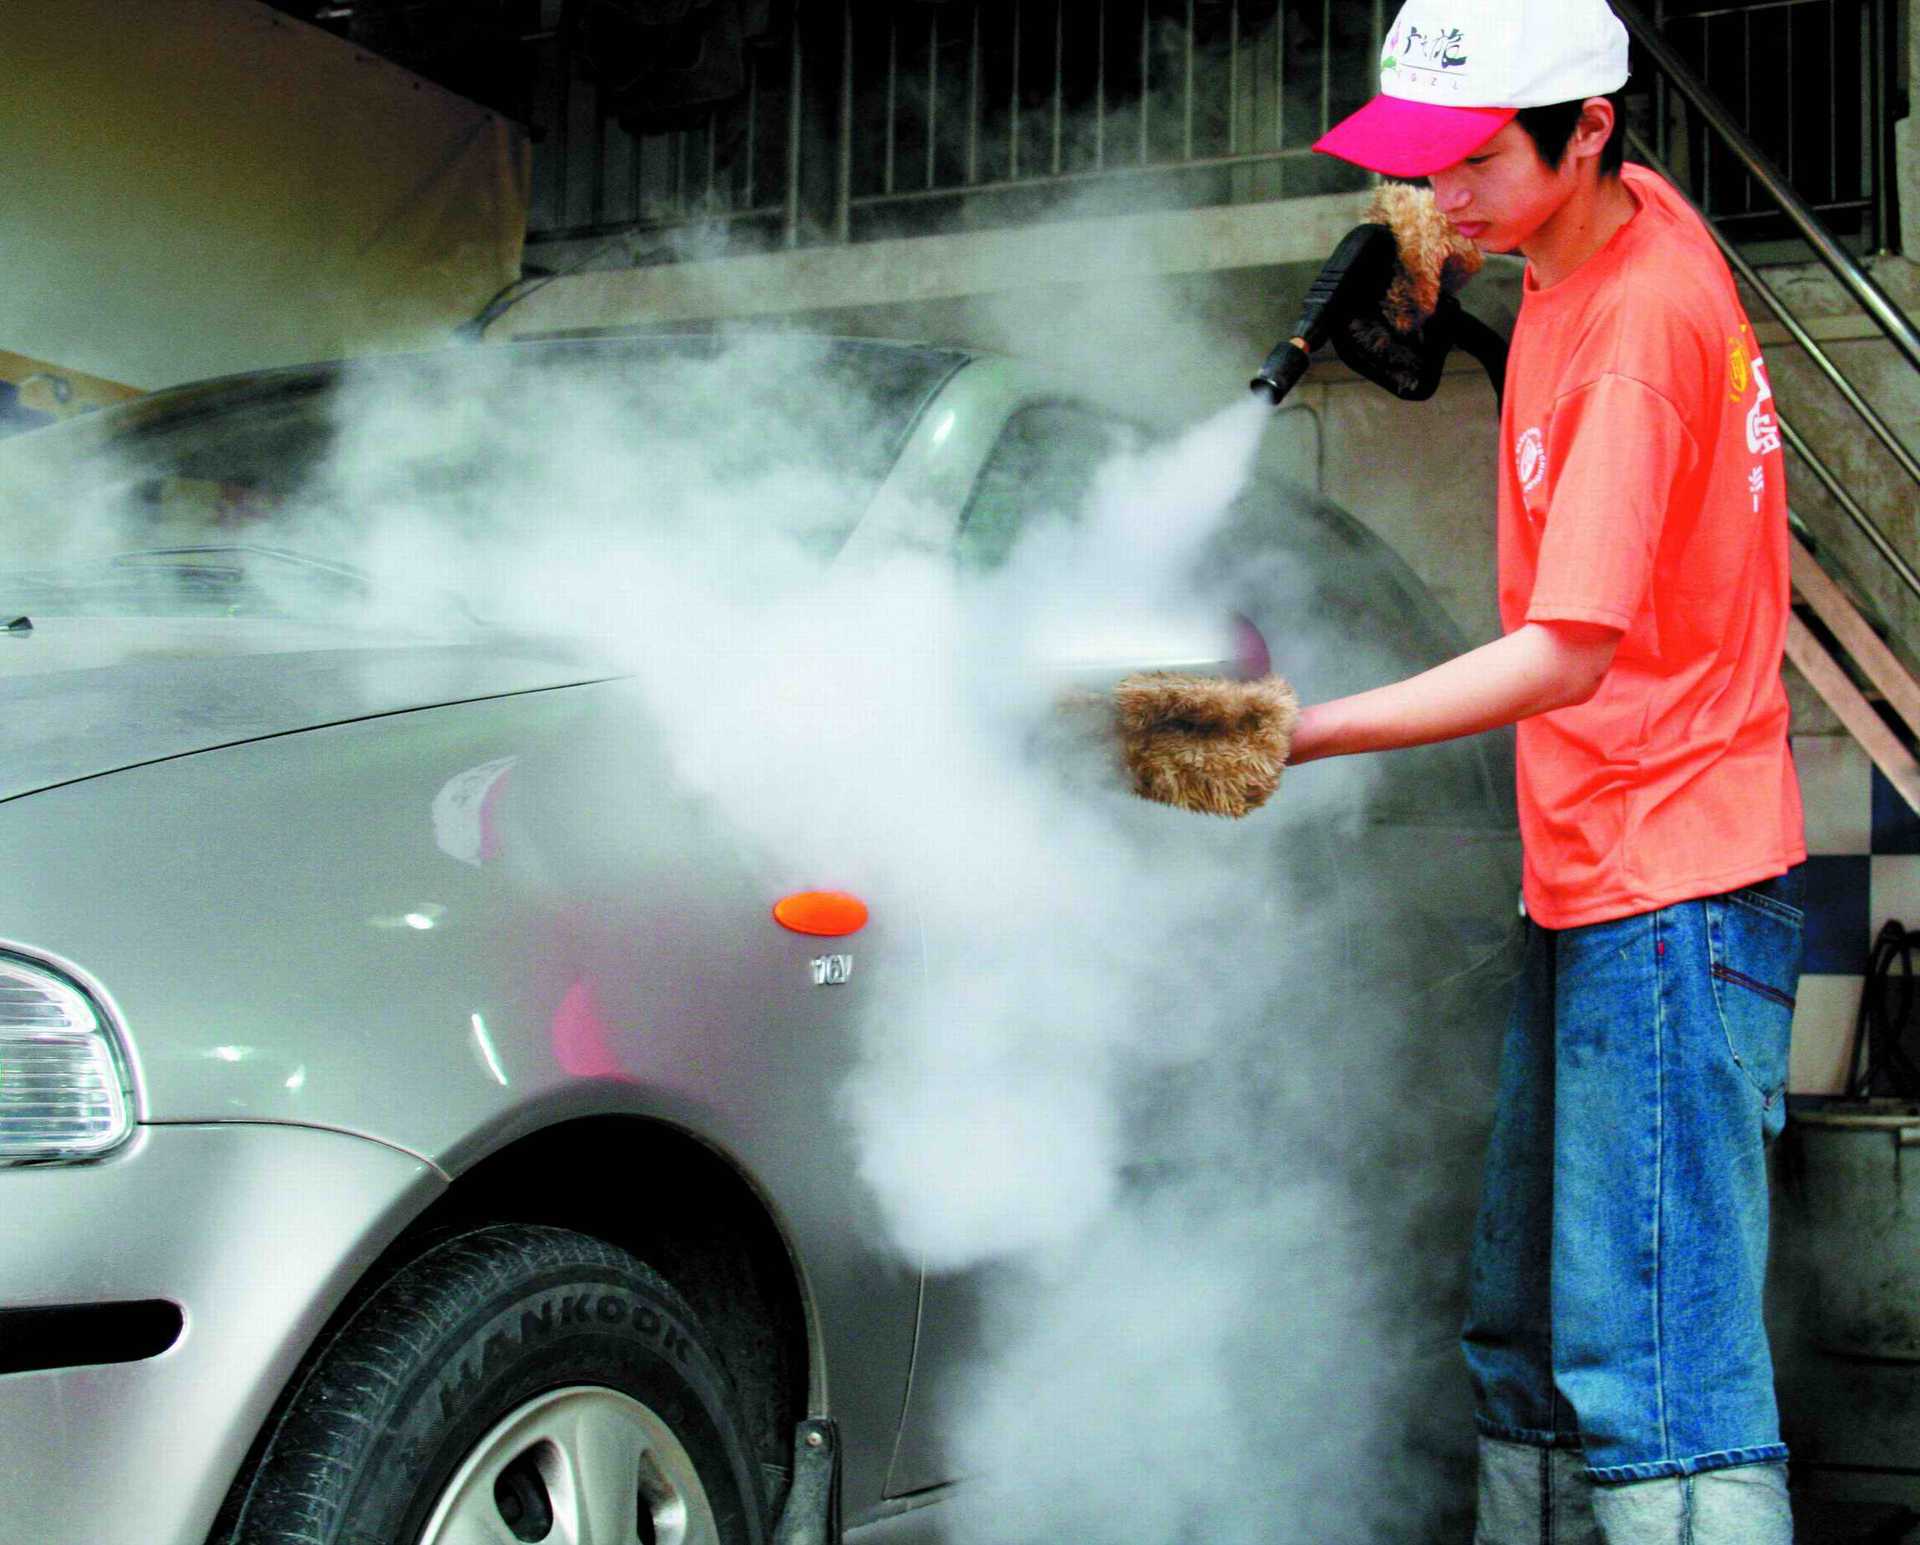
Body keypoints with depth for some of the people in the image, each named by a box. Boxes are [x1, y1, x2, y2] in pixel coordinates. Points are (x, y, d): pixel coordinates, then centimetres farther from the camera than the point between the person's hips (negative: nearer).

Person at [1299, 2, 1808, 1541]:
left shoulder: (1640, 321, -18)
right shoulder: (1626, 213, 9)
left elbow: (1567, 658, -22)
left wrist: (1302, 735, -25)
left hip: (1672, 894, -10)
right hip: (1586, 885, 10)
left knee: (1656, 1375, -12)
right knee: (1526, 1345, 13)